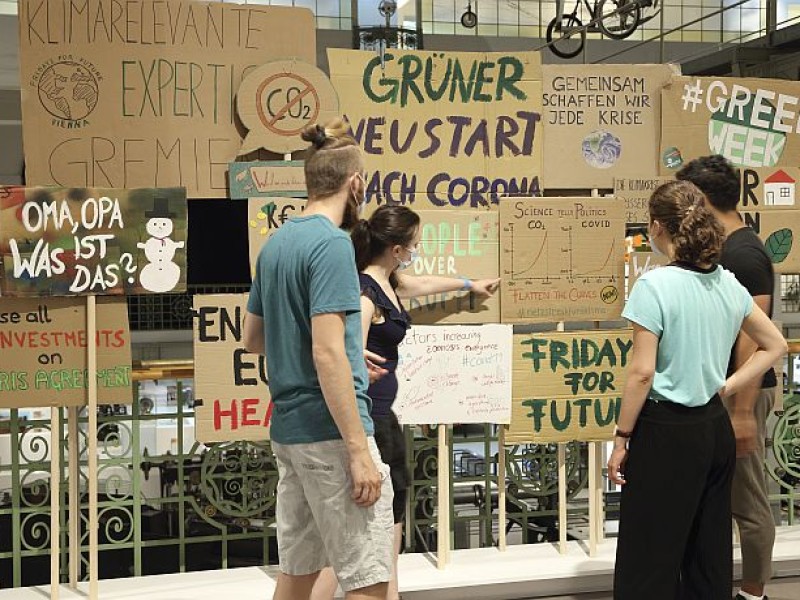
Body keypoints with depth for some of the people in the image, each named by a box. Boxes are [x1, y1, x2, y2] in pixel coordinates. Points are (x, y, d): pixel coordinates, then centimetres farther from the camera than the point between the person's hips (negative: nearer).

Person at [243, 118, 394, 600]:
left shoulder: (276, 243, 12)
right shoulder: (332, 243, -14)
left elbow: (253, 338, 21)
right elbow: (327, 353, -21)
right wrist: (360, 450, -19)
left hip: (288, 428, 9)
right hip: (330, 432, -9)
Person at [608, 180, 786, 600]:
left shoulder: (655, 286, -17)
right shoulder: (728, 284, 4)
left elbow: (642, 373, -18)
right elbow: (775, 346, 13)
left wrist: (621, 437, -9)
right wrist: (724, 389, 9)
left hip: (667, 432, -7)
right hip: (715, 428, 7)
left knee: (649, 558, 4)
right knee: (709, 553, 17)